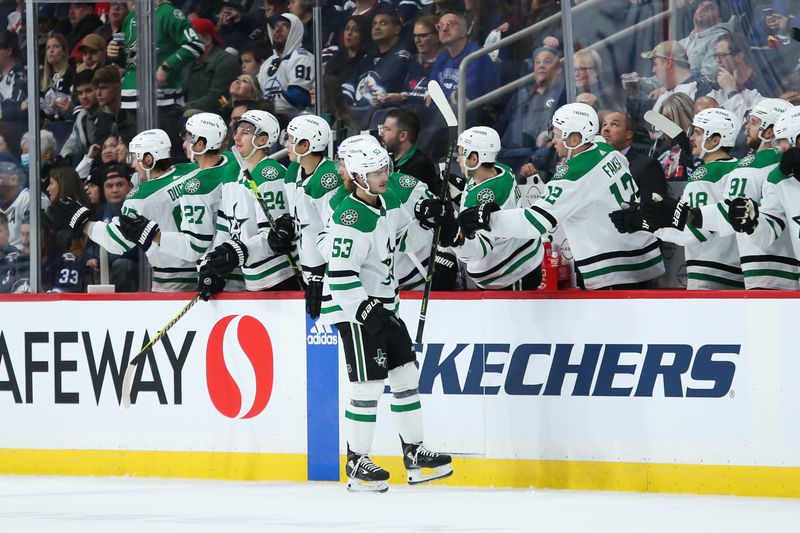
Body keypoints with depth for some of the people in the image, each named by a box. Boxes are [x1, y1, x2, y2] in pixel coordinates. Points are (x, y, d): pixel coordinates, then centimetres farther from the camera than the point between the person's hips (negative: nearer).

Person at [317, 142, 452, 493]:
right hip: (354, 308, -10)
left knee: (406, 374, 10)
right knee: (369, 384, -8)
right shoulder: (351, 220, -22)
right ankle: (357, 464, 1)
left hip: (382, 304, 10)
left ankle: (414, 454, 18)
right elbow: (341, 278, -24)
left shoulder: (382, 203, 7)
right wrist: (370, 313, -27)